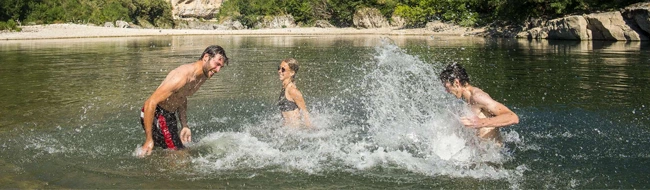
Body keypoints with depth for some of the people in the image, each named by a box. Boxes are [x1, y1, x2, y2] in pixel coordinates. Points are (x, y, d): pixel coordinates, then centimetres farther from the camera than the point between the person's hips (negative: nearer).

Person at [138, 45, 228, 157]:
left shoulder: (203, 76, 1)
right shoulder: (182, 76, -29)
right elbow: (150, 103, -30)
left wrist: (184, 125, 9)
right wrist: (148, 140, -28)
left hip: (170, 115, 10)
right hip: (154, 115, -10)